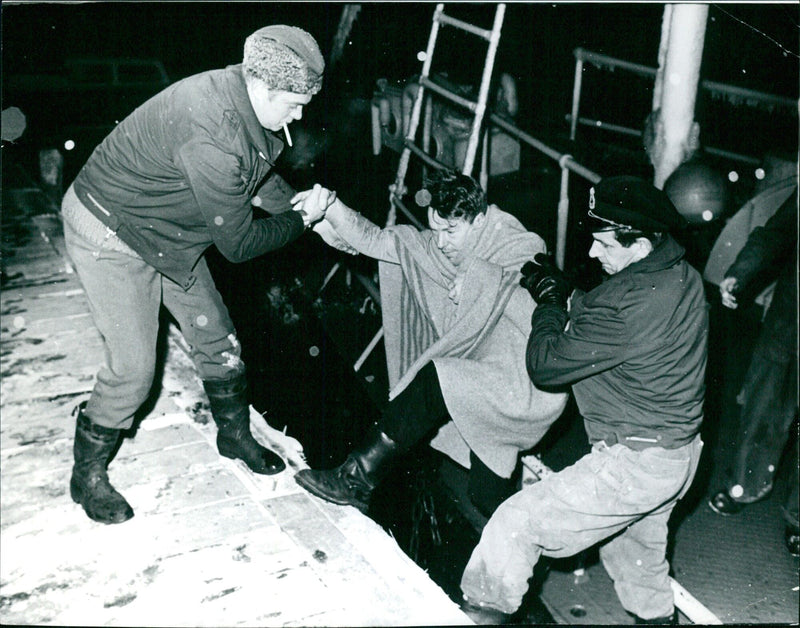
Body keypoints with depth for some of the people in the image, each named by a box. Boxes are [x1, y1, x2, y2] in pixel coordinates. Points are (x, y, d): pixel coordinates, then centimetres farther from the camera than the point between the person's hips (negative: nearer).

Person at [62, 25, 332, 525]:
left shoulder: (240, 96, -9)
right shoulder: (214, 136, -37)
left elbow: (259, 172, 12)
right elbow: (238, 243, -27)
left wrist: (304, 206, -2)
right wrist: (302, 220, -14)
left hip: (167, 234, 9)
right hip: (112, 237, -9)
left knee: (218, 341, 13)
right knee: (133, 370, -6)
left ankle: (236, 435, 36)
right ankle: (88, 475, 19)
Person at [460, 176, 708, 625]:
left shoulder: (630, 301, -30)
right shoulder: (681, 274, 1)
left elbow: (545, 365, -22)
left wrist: (550, 304, -6)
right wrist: (565, 297, 2)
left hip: (633, 464, -10)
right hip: (679, 453, 10)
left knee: (517, 524, -4)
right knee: (638, 548, 32)